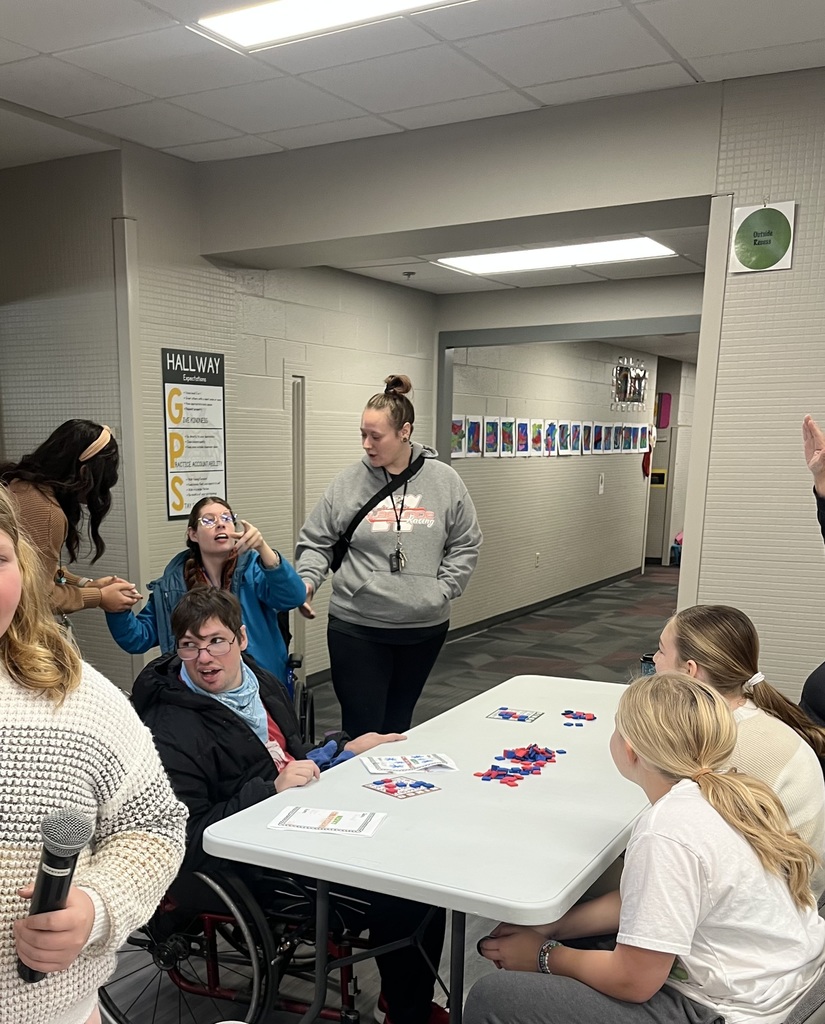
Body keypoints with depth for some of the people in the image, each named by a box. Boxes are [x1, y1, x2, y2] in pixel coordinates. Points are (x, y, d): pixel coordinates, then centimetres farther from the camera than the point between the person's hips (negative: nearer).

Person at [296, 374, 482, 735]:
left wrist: (442, 591, -2)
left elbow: (465, 545, 7)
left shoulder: (445, 481, 0)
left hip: (425, 626, 2)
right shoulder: (349, 482, -3)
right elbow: (315, 543, 3)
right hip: (356, 626, -2)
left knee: (398, 724, 16)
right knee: (362, 730, -1)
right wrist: (307, 580, -13)